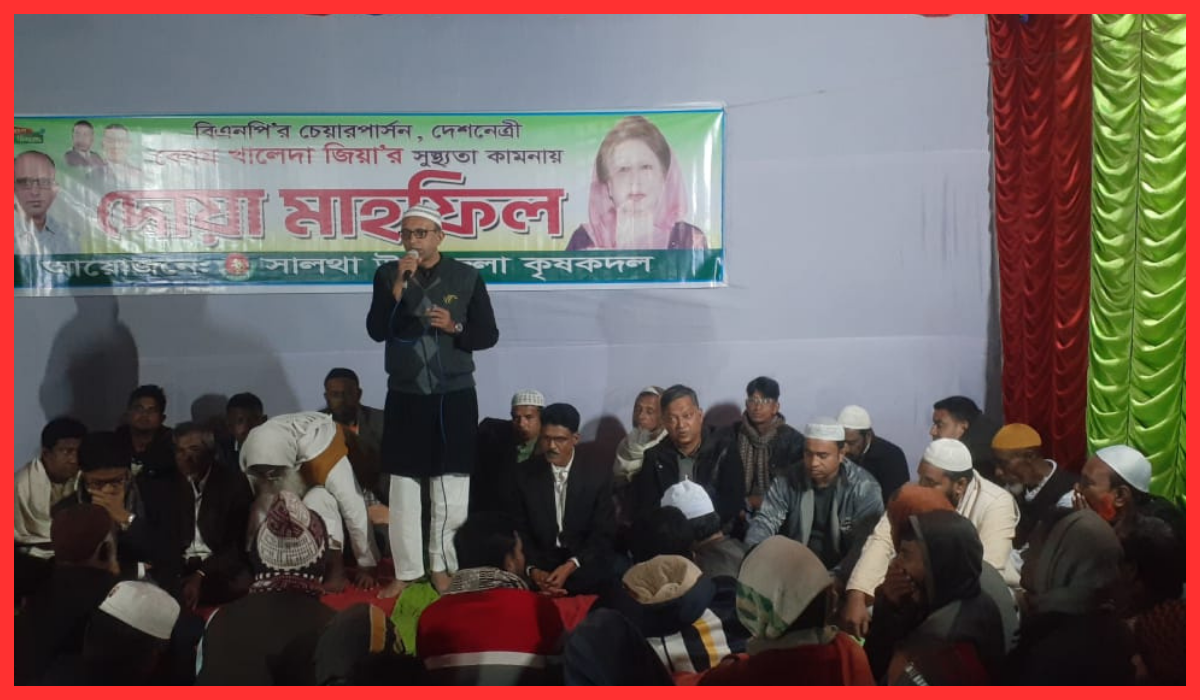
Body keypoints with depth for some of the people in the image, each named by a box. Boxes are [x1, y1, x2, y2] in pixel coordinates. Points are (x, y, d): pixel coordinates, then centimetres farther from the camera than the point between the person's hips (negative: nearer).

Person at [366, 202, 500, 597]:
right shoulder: (388, 275, 2)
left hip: (455, 395, -1)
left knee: (451, 485, 4)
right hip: (405, 395, 1)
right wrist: (399, 285, -18)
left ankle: (442, 566, 18)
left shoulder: (467, 277, -1)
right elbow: (377, 331, -9)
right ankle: (406, 570, 15)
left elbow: (489, 335, 2)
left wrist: (454, 327, -15)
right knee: (403, 486, 4)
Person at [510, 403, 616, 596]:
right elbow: (520, 531, 1)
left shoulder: (598, 475, -3)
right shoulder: (524, 473, 0)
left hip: (585, 563, 1)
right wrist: (533, 570, -17)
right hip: (540, 560, 0)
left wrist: (570, 566, -18)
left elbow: (603, 533, -3)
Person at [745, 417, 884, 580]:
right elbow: (766, 521, -4)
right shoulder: (788, 481, -2)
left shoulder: (864, 488, -11)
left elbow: (866, 545, -20)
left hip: (838, 572, -3)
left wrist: (836, 578, -34)